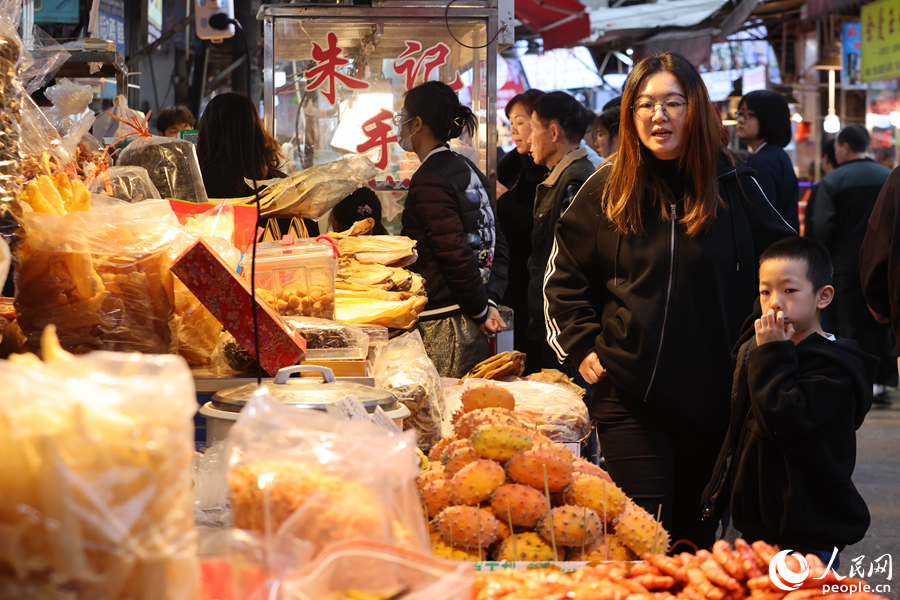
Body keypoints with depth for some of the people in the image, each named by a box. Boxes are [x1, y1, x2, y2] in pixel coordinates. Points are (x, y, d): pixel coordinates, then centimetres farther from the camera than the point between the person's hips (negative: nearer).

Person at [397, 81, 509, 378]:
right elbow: (497, 244, 14)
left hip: (441, 322, -9)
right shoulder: (467, 169, 14)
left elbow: (455, 255, -19)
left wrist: (481, 309, -8)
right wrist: (489, 301, 8)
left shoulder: (430, 180, -14)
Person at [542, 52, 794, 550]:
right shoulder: (607, 190, 2)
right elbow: (563, 278, 13)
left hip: (713, 394, 1)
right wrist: (581, 347, 3)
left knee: (697, 536, 12)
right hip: (628, 393, -1)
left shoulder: (735, 188, 1)